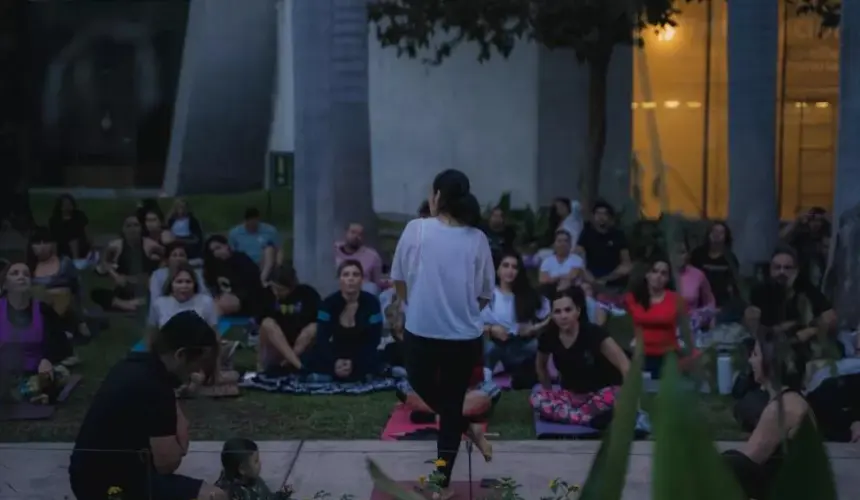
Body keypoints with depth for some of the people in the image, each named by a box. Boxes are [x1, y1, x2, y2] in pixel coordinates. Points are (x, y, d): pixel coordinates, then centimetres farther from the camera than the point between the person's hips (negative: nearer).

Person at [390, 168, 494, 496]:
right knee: (452, 402, 13)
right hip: (465, 336, 2)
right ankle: (443, 482, 18)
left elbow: (398, 279, 3)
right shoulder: (477, 238, -3)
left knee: (421, 385, 27)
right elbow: (485, 295, 4)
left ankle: (467, 428, 20)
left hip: (420, 331, -2)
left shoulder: (416, 229, -8)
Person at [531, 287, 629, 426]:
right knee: (537, 399, -24)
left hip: (602, 391, -4)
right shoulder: (549, 336, -10)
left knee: (612, 398, -39)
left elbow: (625, 365, -28)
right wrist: (550, 393, 11)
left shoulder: (593, 333, -22)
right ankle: (594, 418, -28)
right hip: (572, 394, 4)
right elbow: (541, 365, 13)